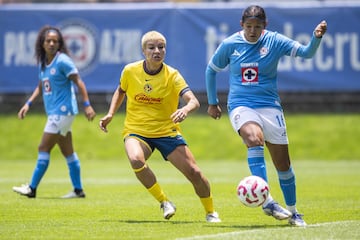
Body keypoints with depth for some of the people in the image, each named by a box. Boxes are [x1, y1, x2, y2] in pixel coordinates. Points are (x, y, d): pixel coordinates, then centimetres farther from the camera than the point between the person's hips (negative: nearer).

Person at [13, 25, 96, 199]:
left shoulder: (62, 61, -13)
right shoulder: (42, 63, 11)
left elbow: (79, 82, -12)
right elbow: (41, 86, 23)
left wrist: (87, 105, -17)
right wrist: (28, 103, 13)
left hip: (63, 111, -8)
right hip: (54, 113, 8)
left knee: (44, 149, -7)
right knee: (68, 152, 10)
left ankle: (32, 188, -3)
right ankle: (78, 190, 15)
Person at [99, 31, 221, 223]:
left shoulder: (172, 76, -11)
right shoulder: (130, 71, -5)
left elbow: (194, 101, -24)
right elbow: (120, 91, 18)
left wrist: (186, 109, -46)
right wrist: (110, 114, 5)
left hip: (166, 131, 0)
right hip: (136, 131, 0)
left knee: (193, 172, -10)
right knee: (136, 160, -34)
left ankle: (211, 212, 16)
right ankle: (164, 202, -14)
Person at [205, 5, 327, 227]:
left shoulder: (274, 41, -4)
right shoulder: (229, 45, -1)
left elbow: (306, 52, -14)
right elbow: (211, 70, 14)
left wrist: (317, 38, -34)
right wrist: (212, 102, 18)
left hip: (269, 106, 2)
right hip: (241, 106, -2)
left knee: (283, 162, 5)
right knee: (254, 139, -33)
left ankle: (292, 212, 24)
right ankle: (266, 201, -38)